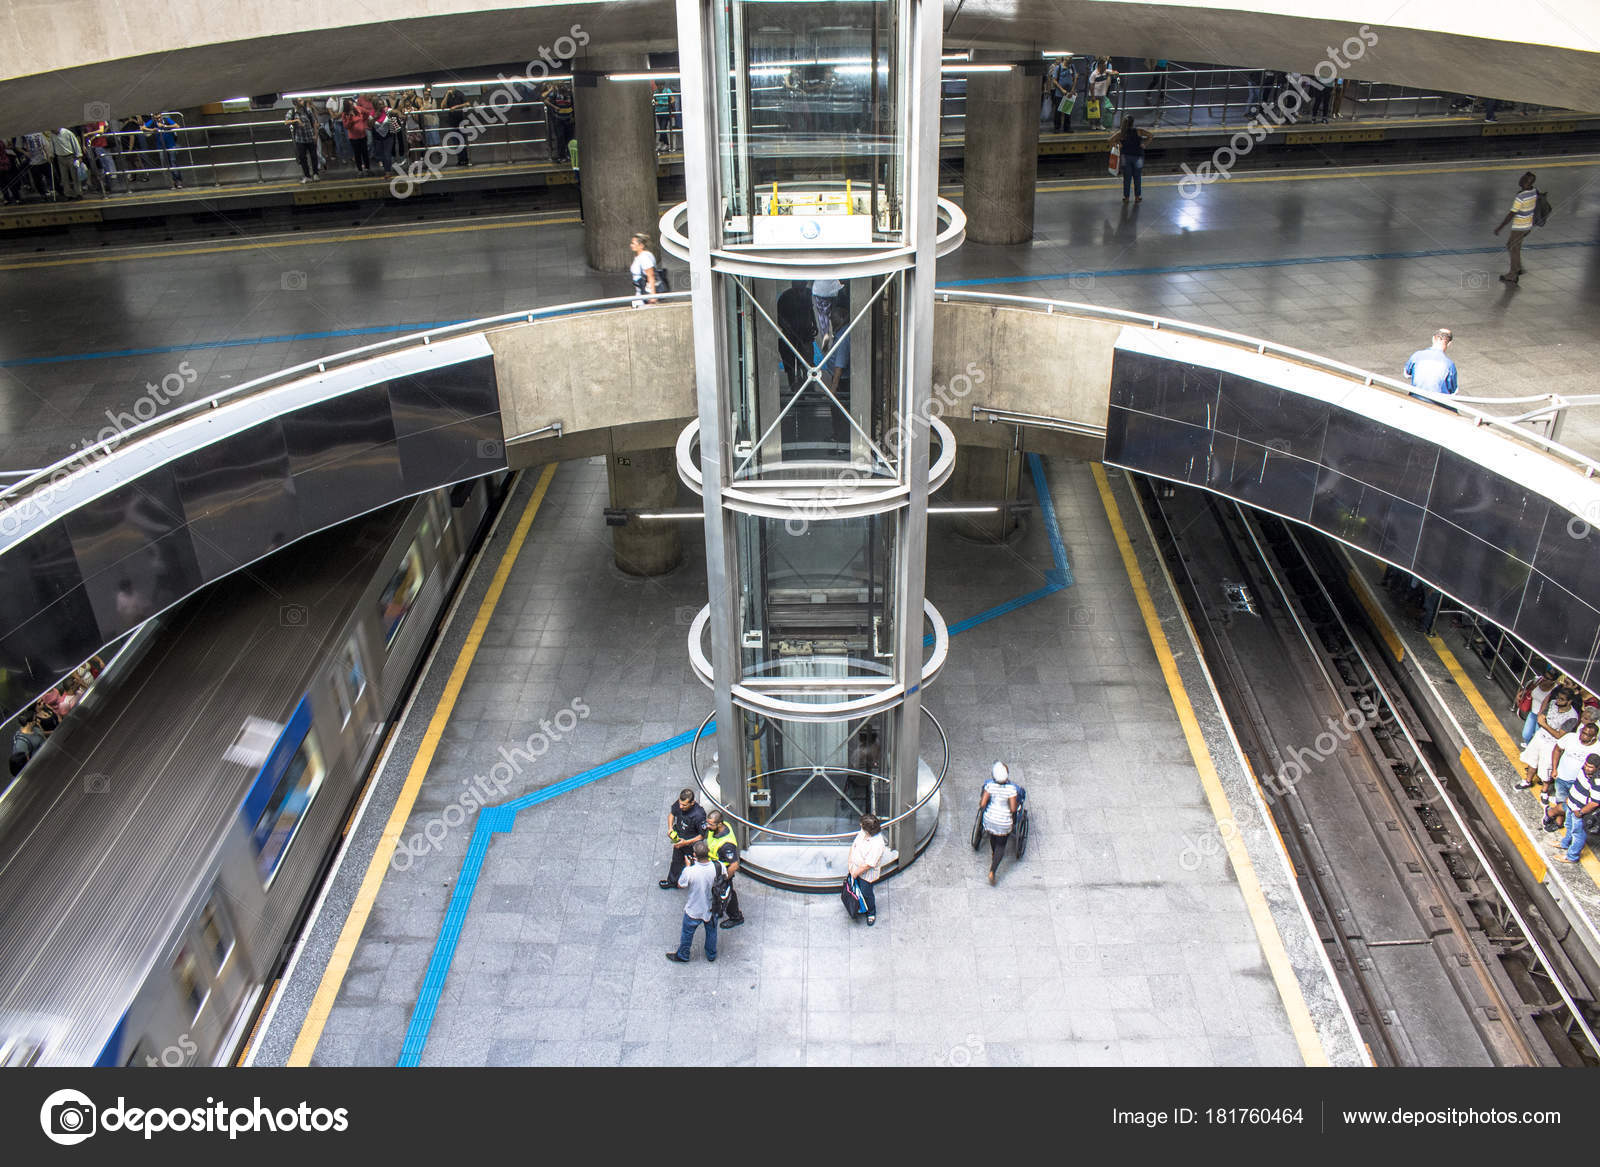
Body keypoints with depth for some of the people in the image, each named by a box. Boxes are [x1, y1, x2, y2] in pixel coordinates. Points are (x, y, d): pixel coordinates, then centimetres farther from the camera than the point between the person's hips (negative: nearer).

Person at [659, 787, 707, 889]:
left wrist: (686, 842, -27)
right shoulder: (679, 804, -22)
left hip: (692, 845, -6)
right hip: (678, 840, 6)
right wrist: (670, 828, -14)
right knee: (676, 861, 28)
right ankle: (672, 881, 52)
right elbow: (672, 813, 2)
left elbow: (703, 835, -25)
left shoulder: (699, 815, -39)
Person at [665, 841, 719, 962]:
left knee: (687, 933, 25)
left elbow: (680, 885, -13)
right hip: (712, 908, 2)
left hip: (694, 911, -2)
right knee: (711, 931, 29)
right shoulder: (717, 867, -27)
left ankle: (682, 956, 48)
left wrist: (688, 866, -4)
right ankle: (711, 955, 51)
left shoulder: (690, 871, -34)